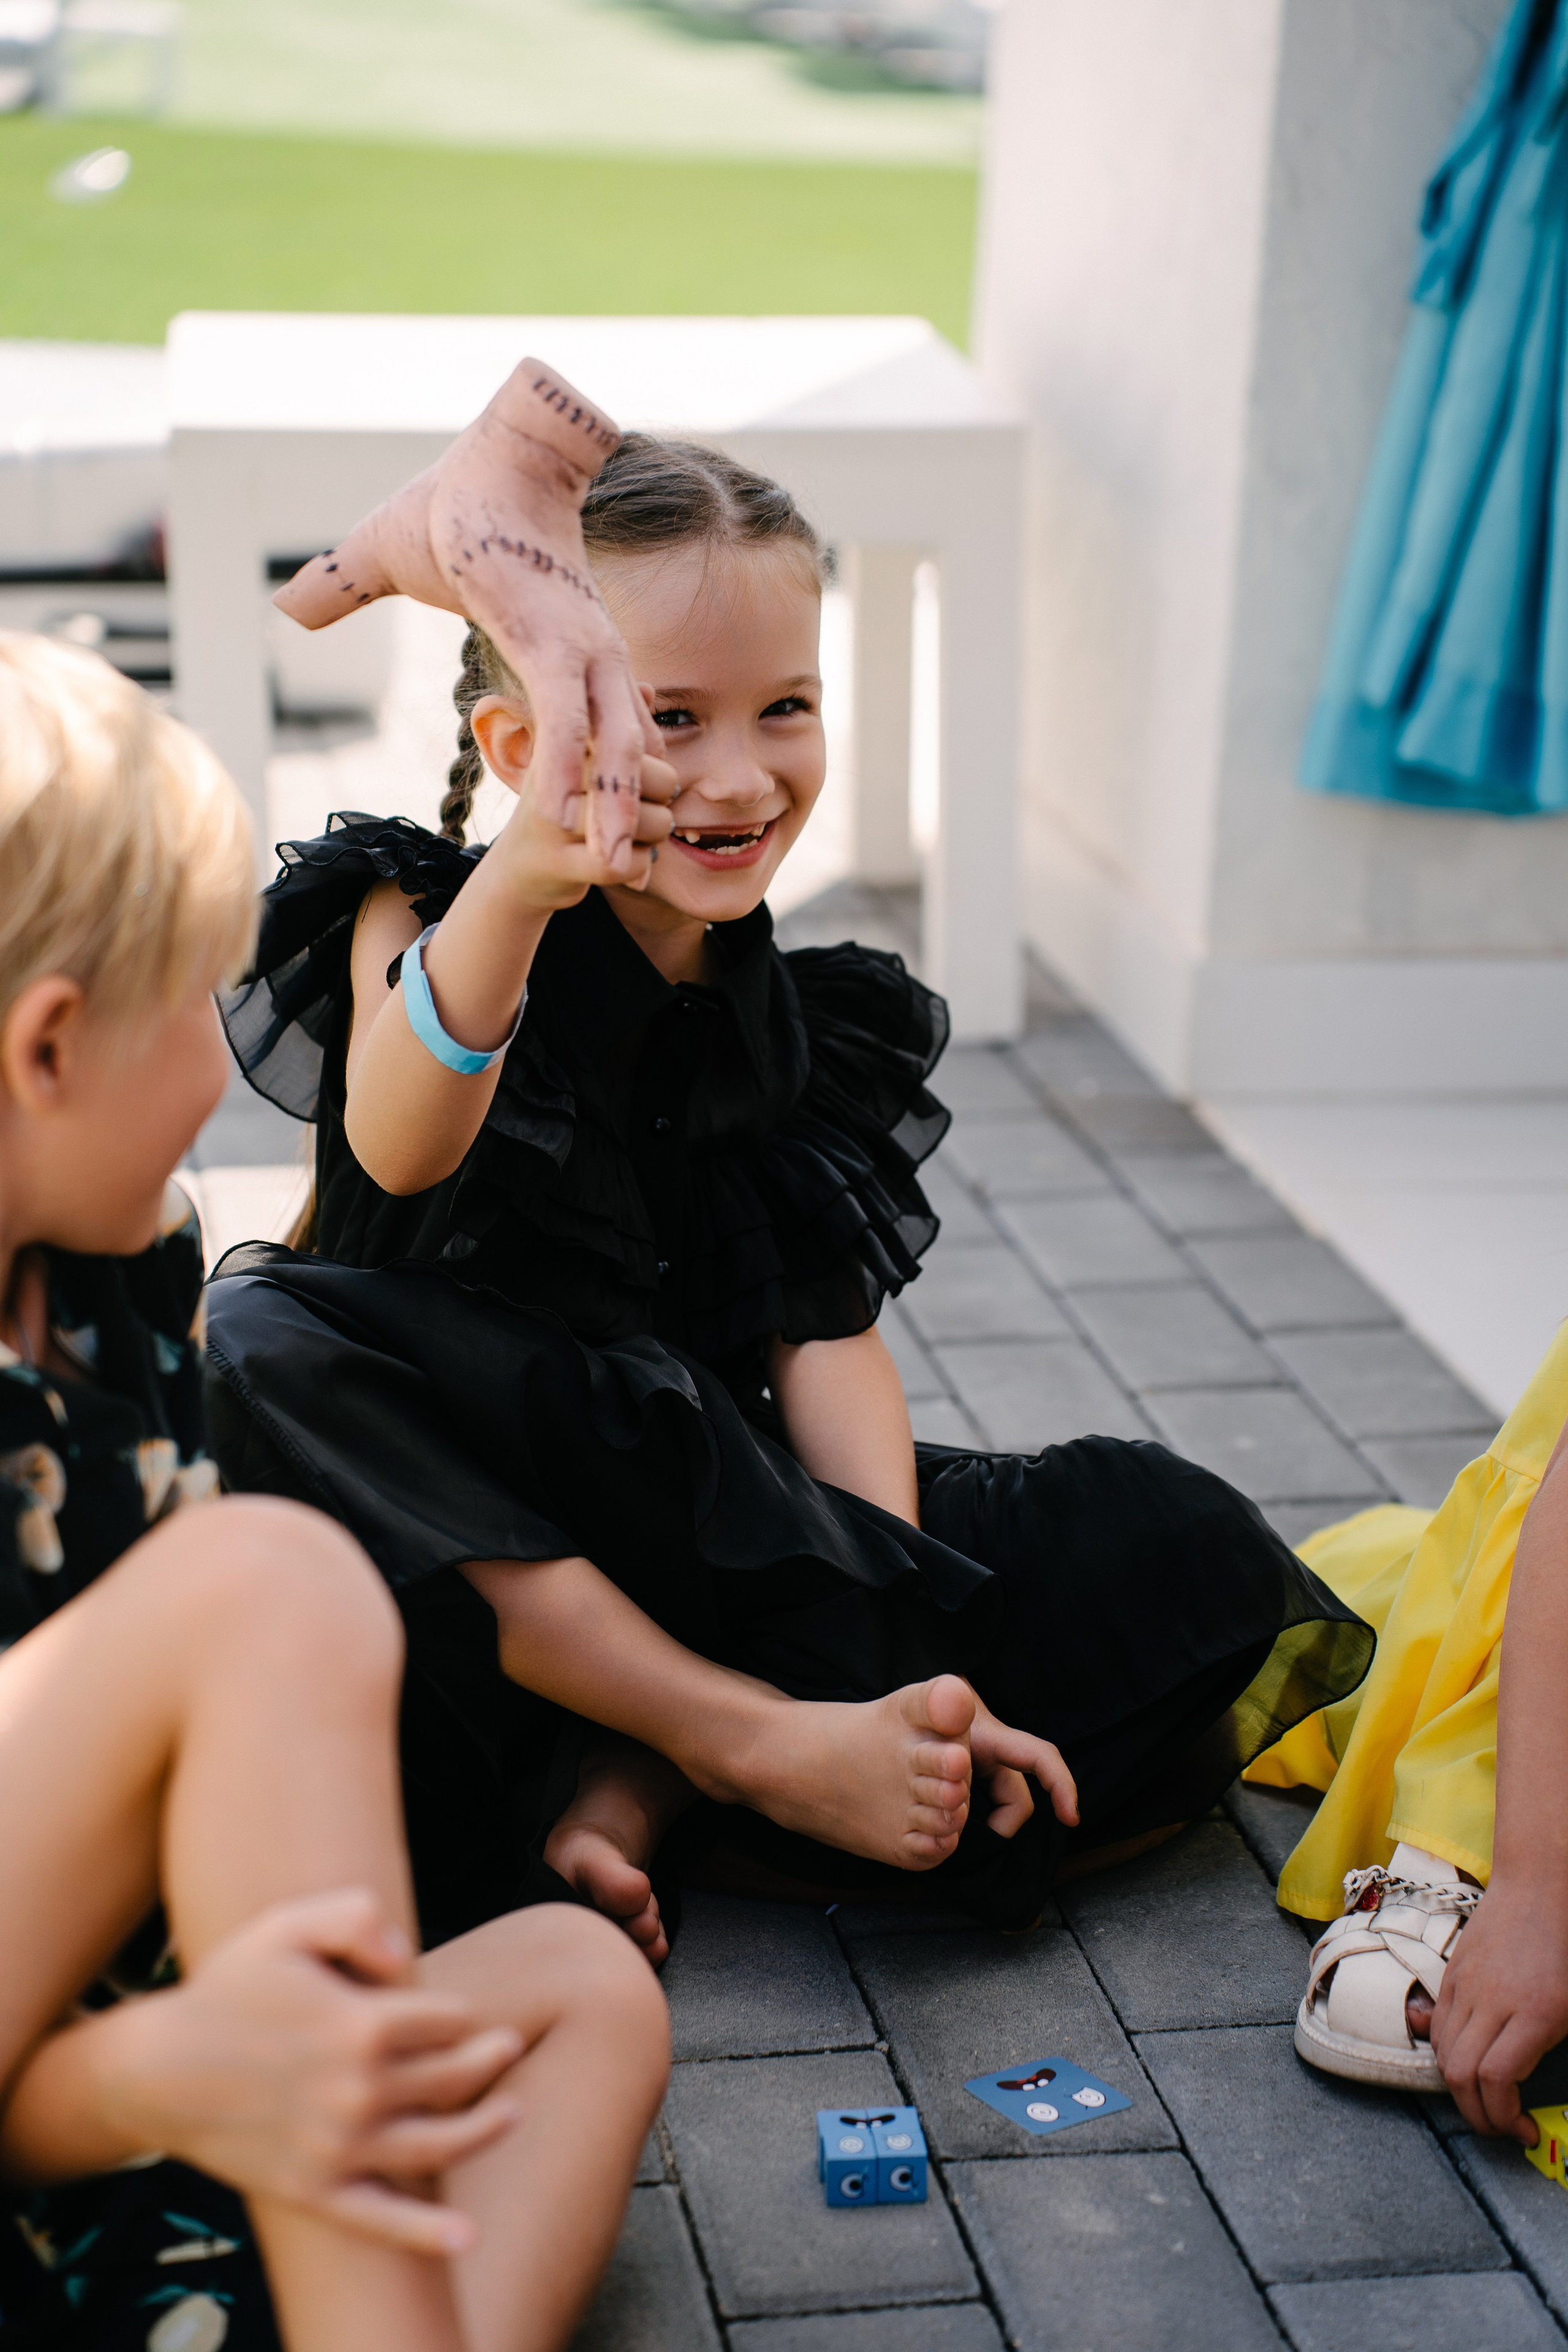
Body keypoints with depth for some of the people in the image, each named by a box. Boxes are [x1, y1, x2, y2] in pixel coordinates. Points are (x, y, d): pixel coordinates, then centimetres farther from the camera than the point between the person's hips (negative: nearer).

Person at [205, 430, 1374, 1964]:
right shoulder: (422, 924, -8)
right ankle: (757, 1743, -28)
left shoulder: (808, 1027, 5)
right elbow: (399, 1147, -30)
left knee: (1175, 1554, -11)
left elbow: (828, 1336, -1)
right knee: (261, 1352, -35)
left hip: (714, 1529, 4)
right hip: (456, 1529, -3)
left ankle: (649, 1785, -22)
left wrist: (899, 1660, -16)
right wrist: (516, 882, -52)